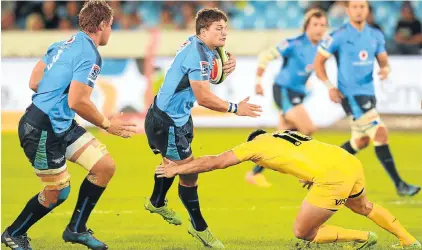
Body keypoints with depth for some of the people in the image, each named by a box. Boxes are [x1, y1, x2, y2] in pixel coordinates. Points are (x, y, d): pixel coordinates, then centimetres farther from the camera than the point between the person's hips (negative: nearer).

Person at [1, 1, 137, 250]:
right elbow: (77, 102, -24)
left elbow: (34, 82, 10)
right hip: (42, 130, -9)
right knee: (58, 192, 3)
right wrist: (107, 124, -12)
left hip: (62, 124, 9)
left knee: (106, 166, 6)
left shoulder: (65, 45, 8)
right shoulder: (89, 55, -19)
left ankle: (76, 229, 19)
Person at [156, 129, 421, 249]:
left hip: (333, 176, -8)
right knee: (363, 206, 36)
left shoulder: (257, 145, 10)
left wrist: (177, 169, 21)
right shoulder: (287, 136, 30)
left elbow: (214, 162, 14)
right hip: (351, 162, 8)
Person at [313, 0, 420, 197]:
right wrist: (329, 86, -13)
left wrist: (385, 69, -12)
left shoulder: (375, 36, 6)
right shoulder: (339, 36, -10)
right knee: (381, 134, -15)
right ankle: (399, 184, -13)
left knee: (361, 141, 18)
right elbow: (319, 61, -3)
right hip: (351, 94, -7)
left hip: (368, 92, 8)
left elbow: (383, 61, 12)